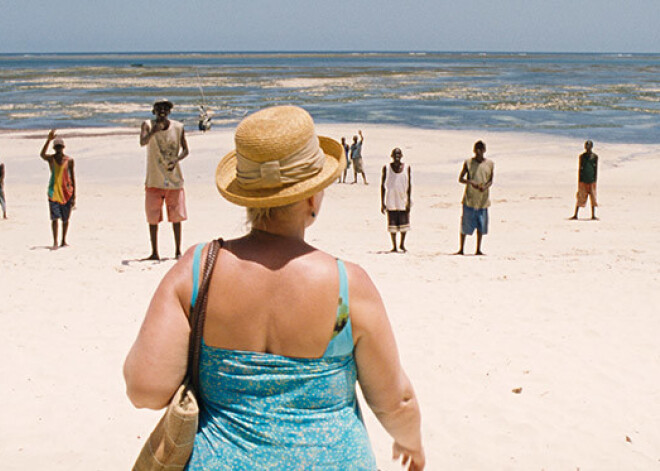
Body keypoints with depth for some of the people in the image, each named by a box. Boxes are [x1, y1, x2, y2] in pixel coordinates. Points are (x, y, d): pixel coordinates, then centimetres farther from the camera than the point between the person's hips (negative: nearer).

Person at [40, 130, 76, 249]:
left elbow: (72, 177, 5)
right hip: (54, 192, -1)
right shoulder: (50, 158, 0)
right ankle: (55, 242, -10)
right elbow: (42, 154, -24)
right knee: (55, 217, -10)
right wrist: (48, 140, -35)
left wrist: (74, 195, 1)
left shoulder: (69, 160, 3)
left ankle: (63, 241, 19)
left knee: (65, 219, 7)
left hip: (66, 192, 1)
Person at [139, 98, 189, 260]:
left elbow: (185, 150, 7)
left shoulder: (178, 127, 1)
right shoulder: (148, 125, -3)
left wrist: (176, 160, -13)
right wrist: (153, 132, -42)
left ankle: (178, 251, 13)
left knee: (176, 216, 3)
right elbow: (143, 142, -22)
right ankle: (154, 252, 13)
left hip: (174, 179, 1)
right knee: (153, 217, 3)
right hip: (154, 179, -1)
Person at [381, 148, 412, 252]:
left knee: (404, 223, 4)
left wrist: (408, 201, -4)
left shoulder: (406, 167, 2)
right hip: (391, 200, -1)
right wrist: (382, 203, -1)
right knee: (392, 223, 3)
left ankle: (402, 244, 24)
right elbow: (382, 185, 3)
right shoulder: (386, 168, 0)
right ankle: (394, 246, 14)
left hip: (403, 199, 1)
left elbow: (409, 185, 3)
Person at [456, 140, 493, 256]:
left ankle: (478, 250, 14)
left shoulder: (490, 164, 5)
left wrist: (485, 186, -16)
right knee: (465, 225, 0)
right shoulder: (468, 163, 1)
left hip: (483, 200, 2)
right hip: (469, 199, -2)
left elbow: (491, 181, 6)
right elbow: (460, 178, 0)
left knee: (481, 226, 5)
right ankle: (461, 249, 10)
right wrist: (471, 182, -19)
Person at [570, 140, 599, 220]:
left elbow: (596, 169, 4)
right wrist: (579, 181, 1)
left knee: (593, 197, 2)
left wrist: (595, 180, -3)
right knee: (580, 197, 0)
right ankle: (575, 215, 5)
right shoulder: (582, 156, 4)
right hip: (583, 180, 0)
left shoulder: (595, 156, 2)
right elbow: (579, 168, 5)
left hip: (591, 180, 0)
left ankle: (593, 215, 10)